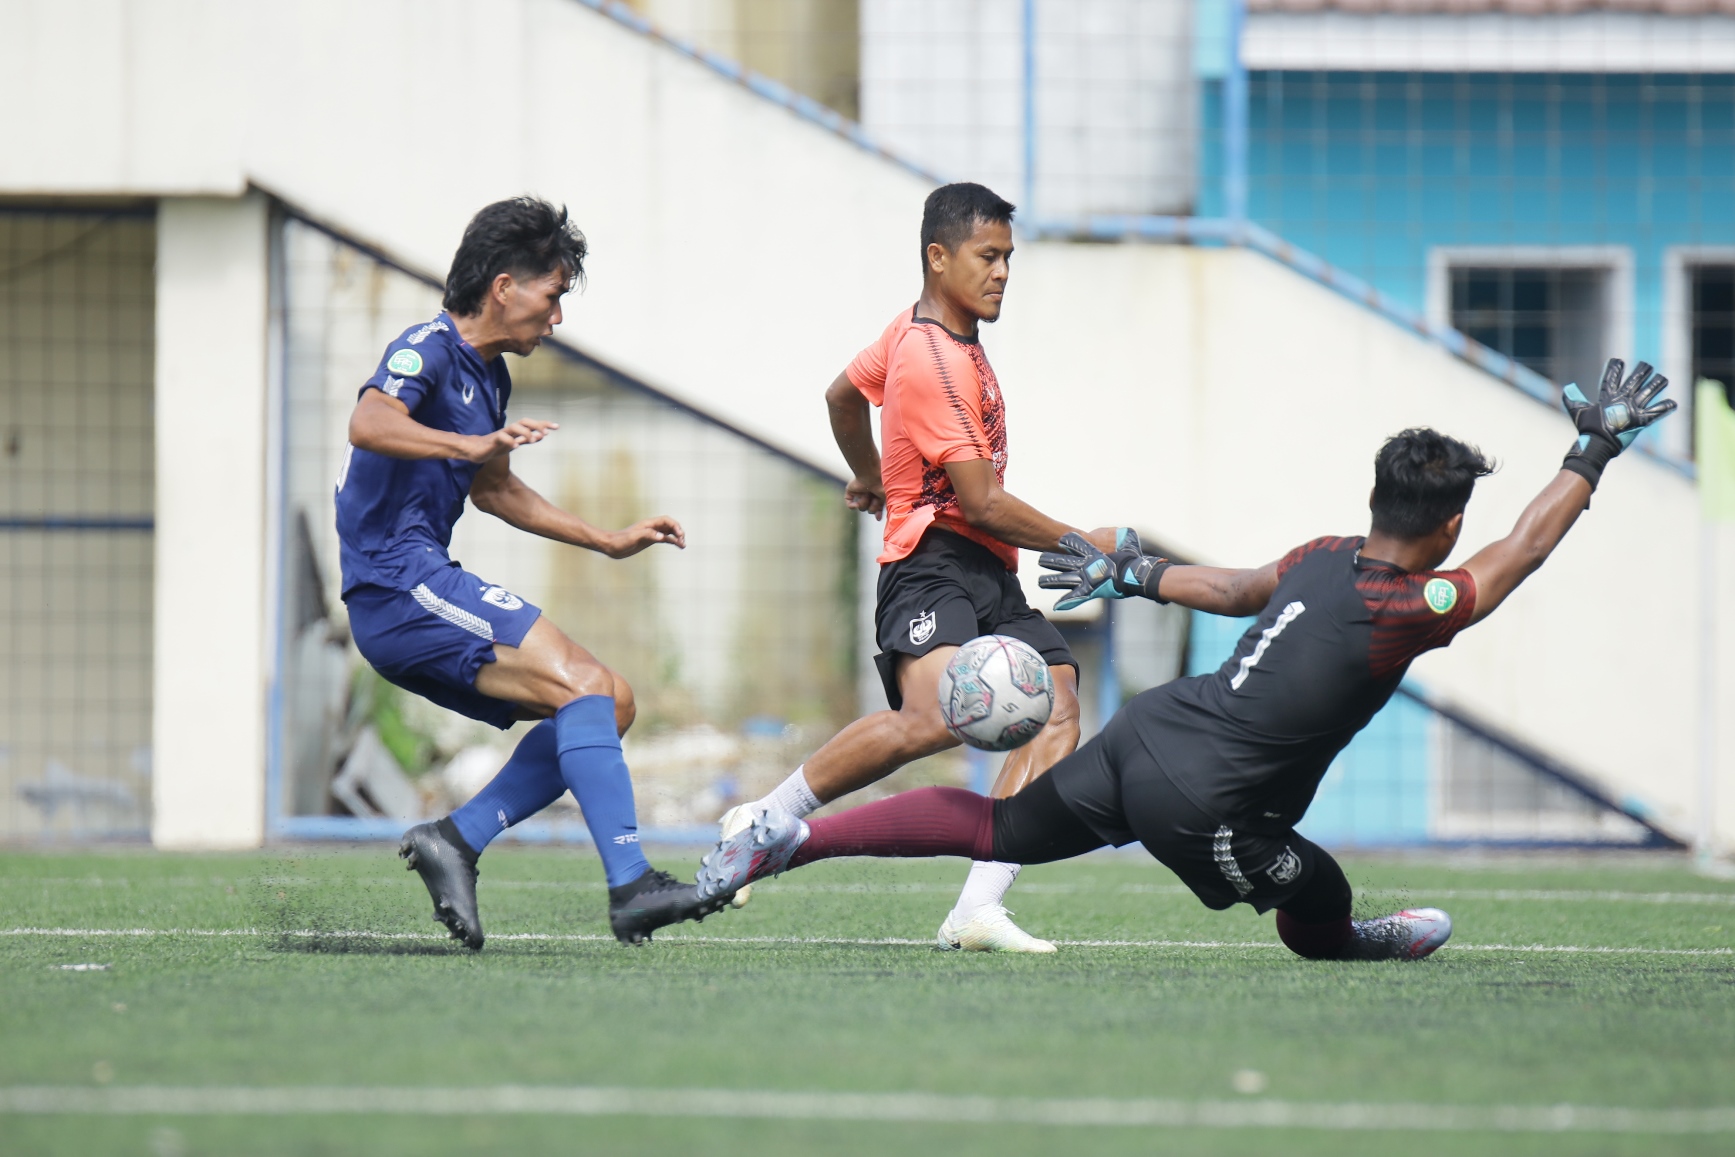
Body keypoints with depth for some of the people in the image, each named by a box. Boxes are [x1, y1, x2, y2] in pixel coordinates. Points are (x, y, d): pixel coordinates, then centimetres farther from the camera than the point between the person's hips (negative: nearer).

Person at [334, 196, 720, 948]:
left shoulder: (489, 377, 20)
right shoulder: (427, 351, -9)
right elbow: (368, 423, -31)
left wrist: (608, 541, 34)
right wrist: (472, 444, -47)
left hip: (419, 593, 10)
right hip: (400, 582, -10)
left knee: (609, 705, 6)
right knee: (582, 684, -21)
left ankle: (457, 838, -4)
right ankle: (629, 886, -31)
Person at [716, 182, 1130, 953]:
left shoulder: (916, 333, 15)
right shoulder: (933, 361, -16)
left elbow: (844, 395, 35)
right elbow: (983, 502, -17)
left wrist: (871, 478, 52)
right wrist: (1079, 544, -5)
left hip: (990, 578, 10)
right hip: (936, 565, -10)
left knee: (1056, 708, -9)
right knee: (934, 717, -33)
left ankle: (979, 909, -17)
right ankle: (760, 824, -16)